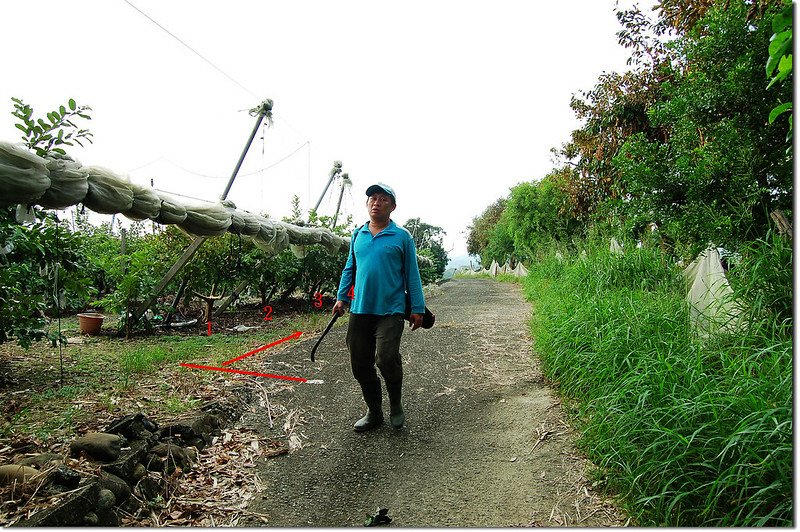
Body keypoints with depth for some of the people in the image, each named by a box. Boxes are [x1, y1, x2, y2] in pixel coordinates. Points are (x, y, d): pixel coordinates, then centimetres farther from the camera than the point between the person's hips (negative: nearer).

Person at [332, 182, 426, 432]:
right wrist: (342, 297, 9)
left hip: (390, 310, -4)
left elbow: (412, 274, 2)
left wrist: (418, 308, -1)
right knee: (360, 365, 8)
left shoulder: (402, 236, 1)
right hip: (360, 310, 5)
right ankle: (374, 413, 27)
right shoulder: (357, 235, 12)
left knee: (386, 358, -19)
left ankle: (396, 405, 9)